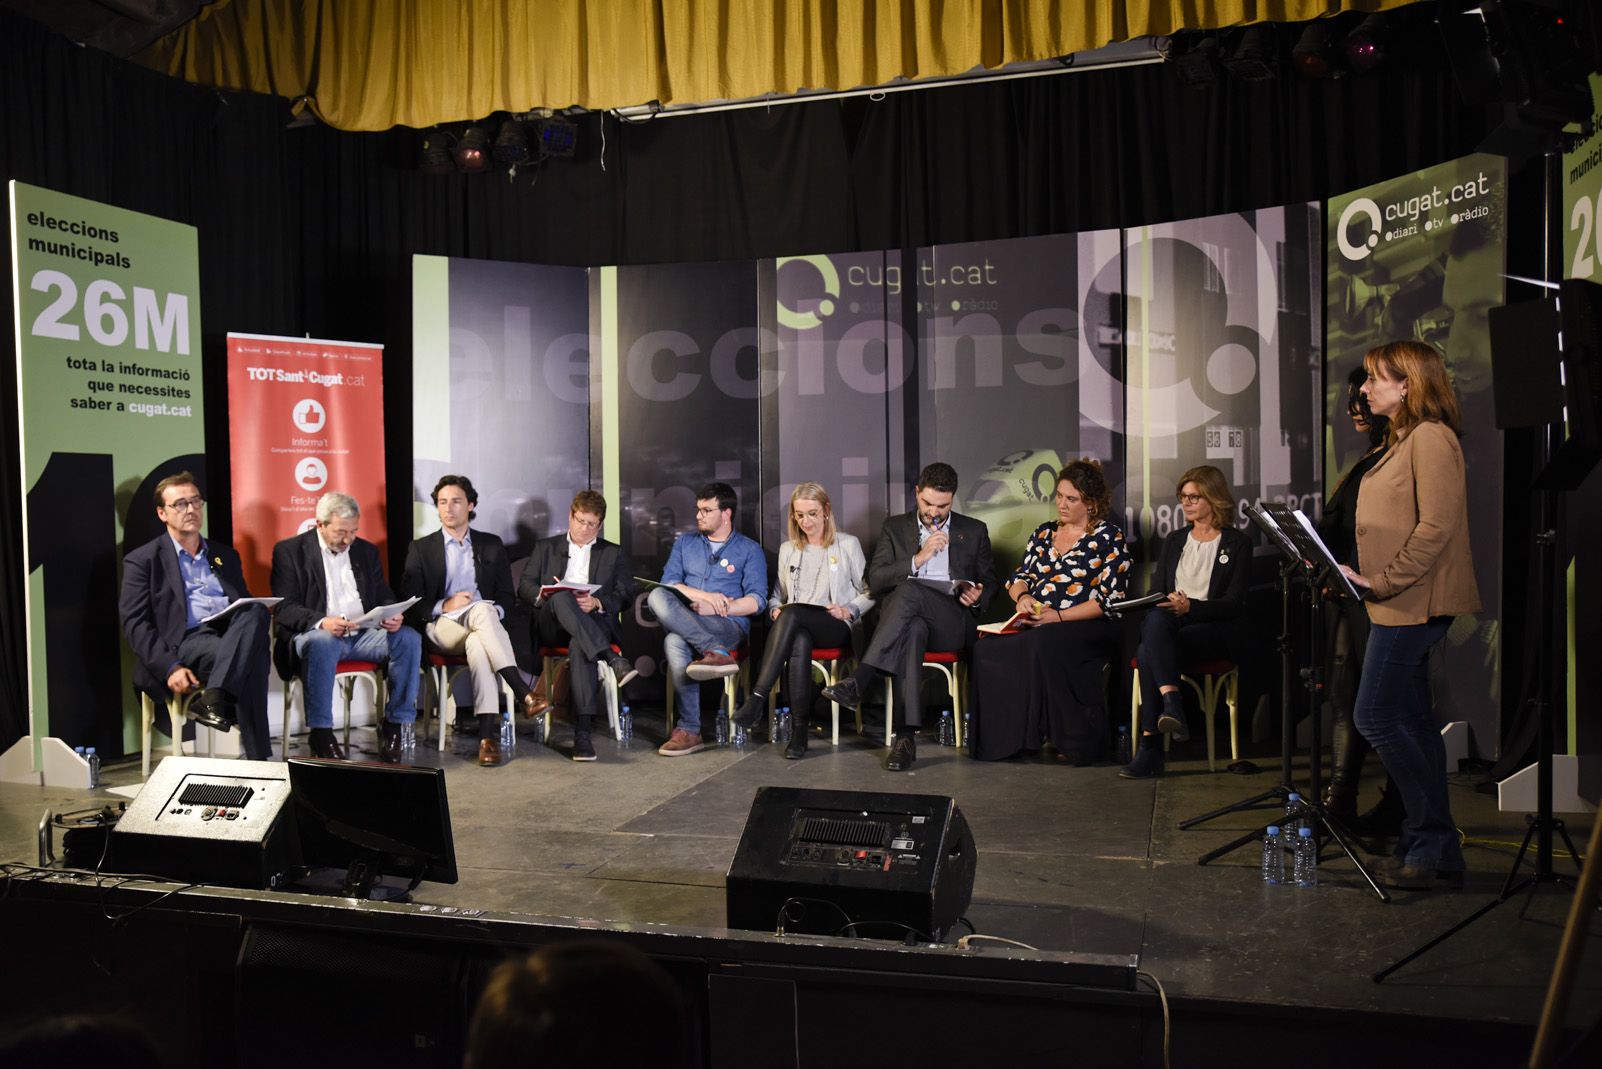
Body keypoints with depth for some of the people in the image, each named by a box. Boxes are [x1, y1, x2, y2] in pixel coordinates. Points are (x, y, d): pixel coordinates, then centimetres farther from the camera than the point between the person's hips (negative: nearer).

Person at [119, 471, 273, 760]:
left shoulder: (225, 555, 28)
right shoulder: (142, 561, 12)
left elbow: (248, 605, 25)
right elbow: (135, 624, 1)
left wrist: (260, 626, -4)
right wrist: (170, 668, -16)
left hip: (233, 635, 4)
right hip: (186, 641, -4)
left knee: (256, 613, -34)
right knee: (249, 661, -37)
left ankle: (212, 699, -46)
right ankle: (259, 757, -36)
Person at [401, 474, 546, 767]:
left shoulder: (491, 545, 18)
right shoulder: (421, 549, 14)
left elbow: (508, 597, 14)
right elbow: (409, 602, 4)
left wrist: (496, 610, -9)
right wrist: (444, 606, -13)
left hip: (483, 622, 2)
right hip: (443, 626, -2)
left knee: (477, 644, -38)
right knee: (482, 610, -37)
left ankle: (489, 732, -46)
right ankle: (522, 693, -46)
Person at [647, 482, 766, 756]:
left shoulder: (749, 550, 11)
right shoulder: (684, 543, 22)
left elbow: (756, 600, 0)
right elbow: (668, 582, 8)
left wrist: (713, 608, -13)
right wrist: (705, 595, -9)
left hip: (730, 625, -4)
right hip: (682, 620, 4)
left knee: (675, 641, -34)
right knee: (657, 596, -32)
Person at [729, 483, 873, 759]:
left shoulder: (848, 544, 11)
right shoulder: (788, 550, 23)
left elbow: (869, 592, 11)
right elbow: (778, 595, 27)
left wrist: (848, 610, -8)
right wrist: (776, 609, 3)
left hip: (836, 627, -2)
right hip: (797, 627, 3)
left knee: (792, 613, -37)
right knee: (799, 642, -38)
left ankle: (758, 697, -42)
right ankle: (800, 729, -40)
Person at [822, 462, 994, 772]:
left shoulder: (974, 531, 17)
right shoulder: (895, 528, 17)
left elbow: (987, 584, 21)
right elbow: (875, 581, 6)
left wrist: (977, 596, -4)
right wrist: (919, 558, -6)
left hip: (954, 623, -1)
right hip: (910, 616, 1)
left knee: (909, 590, -34)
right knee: (913, 630, -39)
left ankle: (858, 681, -40)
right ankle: (906, 735, -44)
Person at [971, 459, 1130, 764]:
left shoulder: (1110, 538, 2)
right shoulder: (1044, 533, 19)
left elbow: (1109, 601, -6)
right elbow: (1018, 578, 20)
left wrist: (1056, 617, -16)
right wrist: (1023, 596, -5)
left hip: (1087, 627, -5)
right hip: (1038, 627, 5)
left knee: (1042, 645, -38)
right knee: (988, 647, -25)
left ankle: (1079, 740, -26)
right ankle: (997, 738, -20)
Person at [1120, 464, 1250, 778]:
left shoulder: (1237, 544, 7)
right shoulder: (1174, 540, 22)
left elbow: (1234, 604, -3)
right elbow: (1155, 592, 16)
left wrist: (1190, 607, -18)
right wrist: (1170, 606, -8)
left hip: (1216, 631, -4)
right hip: (1168, 625, 4)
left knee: (1149, 652, -34)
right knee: (1156, 619, -36)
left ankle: (1150, 746, -36)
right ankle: (1171, 703, -45)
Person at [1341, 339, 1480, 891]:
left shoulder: (1430, 437, -13)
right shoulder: (1404, 440, 18)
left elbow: (1437, 527, -21)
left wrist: (1383, 582, -19)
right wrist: (1364, 575, 9)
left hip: (1413, 604, -10)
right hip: (1401, 605, 10)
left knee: (1375, 717, -9)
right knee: (1411, 722, 11)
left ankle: (1432, 844, 0)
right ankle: (1436, 851, 19)